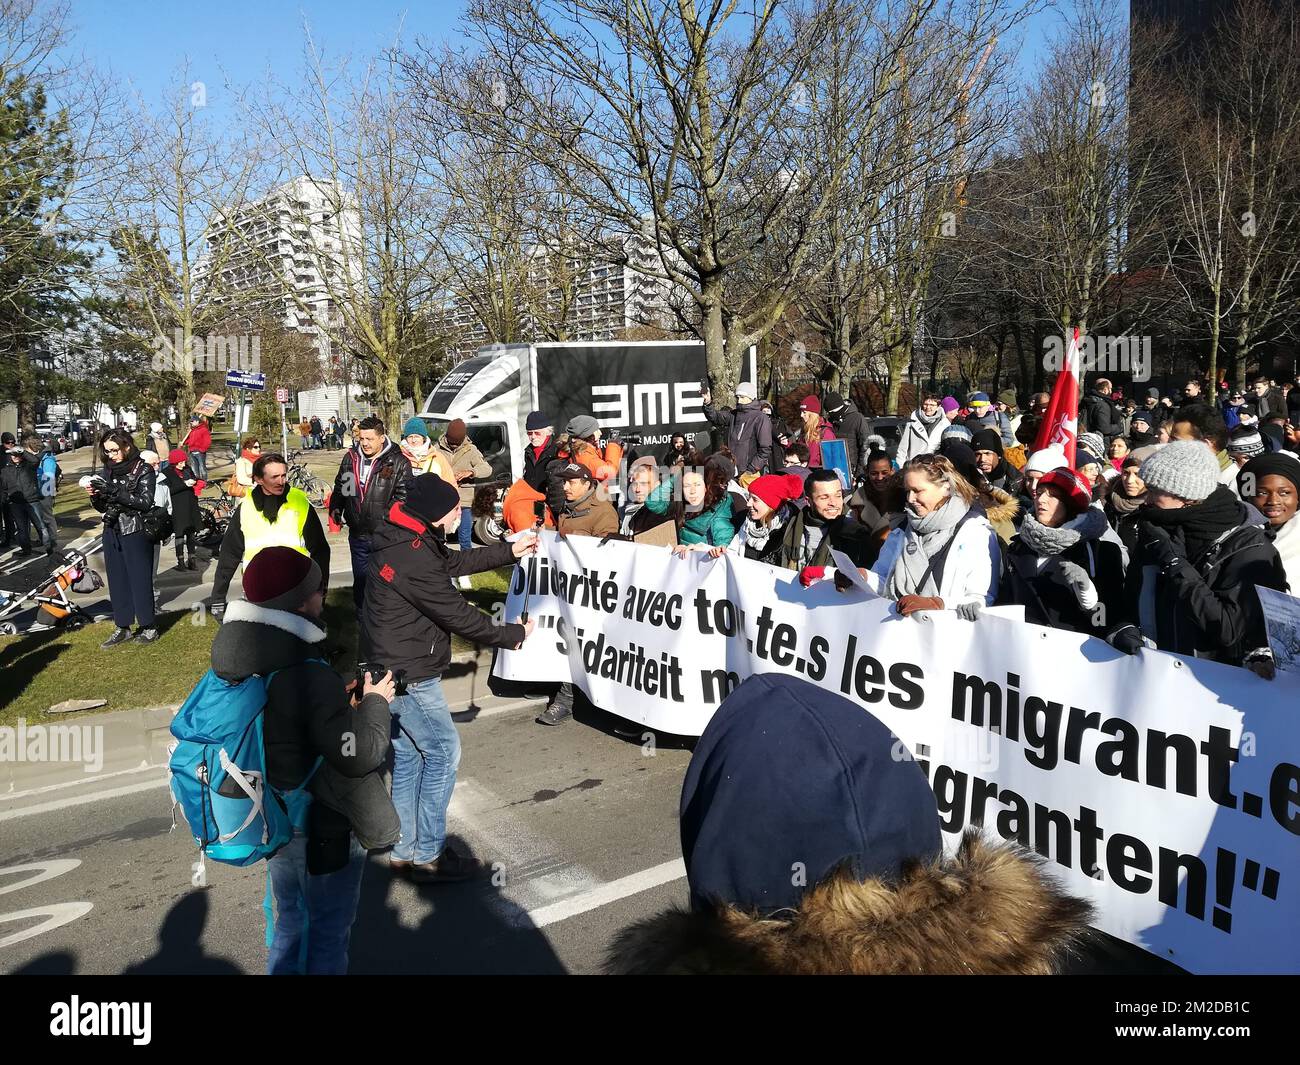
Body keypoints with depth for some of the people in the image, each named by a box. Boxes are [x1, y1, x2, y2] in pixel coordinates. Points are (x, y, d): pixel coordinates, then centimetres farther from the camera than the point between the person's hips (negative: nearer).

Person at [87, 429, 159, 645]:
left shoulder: (143, 470, -7)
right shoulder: (106, 470, 9)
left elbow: (145, 502, -17)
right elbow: (102, 507, 13)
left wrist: (114, 491, -22)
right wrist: (94, 495, -8)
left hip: (135, 532, -6)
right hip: (112, 532, 6)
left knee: (140, 580, -1)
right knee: (117, 581, 9)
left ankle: (148, 627, 9)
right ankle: (122, 627, 17)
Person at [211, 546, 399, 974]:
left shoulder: (235, 660, -6)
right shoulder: (312, 678, -30)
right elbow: (357, 755, -27)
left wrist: (343, 702, 4)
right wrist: (375, 703, -11)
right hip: (320, 830, -7)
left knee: (288, 918, 28)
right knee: (329, 929, 14)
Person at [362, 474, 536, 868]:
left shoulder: (403, 538, 3)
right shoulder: (415, 558, -27)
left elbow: (455, 561, 17)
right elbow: (456, 615, -21)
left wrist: (510, 551, 16)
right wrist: (513, 635, -8)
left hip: (392, 668, 10)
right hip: (409, 675, -10)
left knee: (408, 756, 17)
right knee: (443, 752, 1)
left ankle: (404, 851, 28)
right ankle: (429, 856, 11)